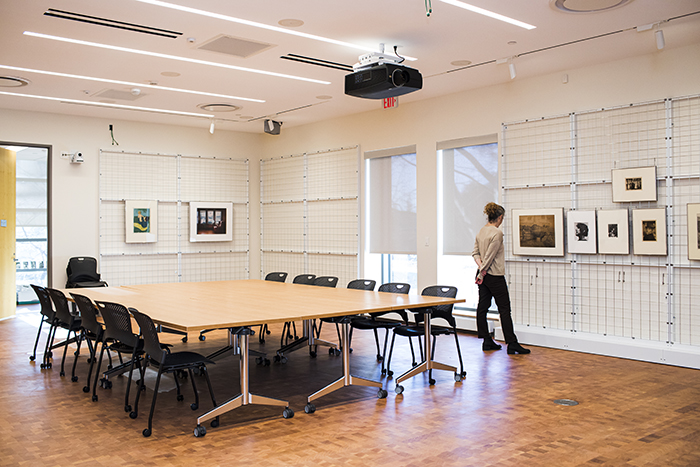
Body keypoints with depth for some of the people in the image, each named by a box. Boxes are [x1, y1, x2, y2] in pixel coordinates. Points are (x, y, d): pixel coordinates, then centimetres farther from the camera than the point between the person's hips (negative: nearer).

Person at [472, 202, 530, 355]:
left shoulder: (481, 231, 9)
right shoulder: (497, 233, -17)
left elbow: (475, 252, 9)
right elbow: (490, 256, -18)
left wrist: (480, 265, -3)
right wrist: (482, 272, -12)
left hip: (483, 275, 8)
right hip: (495, 276, -8)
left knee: (482, 307, 8)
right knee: (504, 309, -2)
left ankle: (487, 341, 15)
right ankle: (512, 344, 2)